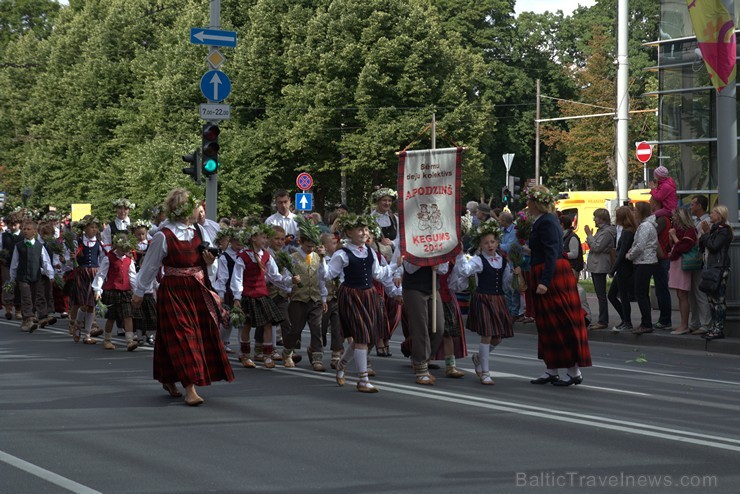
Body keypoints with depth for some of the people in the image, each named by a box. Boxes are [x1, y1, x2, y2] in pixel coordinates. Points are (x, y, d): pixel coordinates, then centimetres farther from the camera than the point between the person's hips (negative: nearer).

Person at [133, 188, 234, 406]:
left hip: (198, 292, 6)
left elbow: (211, 270, 13)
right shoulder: (163, 236, -10)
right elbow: (150, 266, 2)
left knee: (202, 335, 7)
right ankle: (189, 388, -9)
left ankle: (168, 380, 22)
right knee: (182, 336, -8)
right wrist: (139, 293, 11)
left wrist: (210, 262, -10)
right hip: (174, 292, -6)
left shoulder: (200, 231, 5)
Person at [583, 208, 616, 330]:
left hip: (600, 266, -11)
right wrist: (589, 240, 8)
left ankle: (603, 321, -6)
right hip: (596, 266, 11)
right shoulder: (601, 230, 18)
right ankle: (602, 320, 16)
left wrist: (589, 235, -13)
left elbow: (597, 247, -20)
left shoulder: (607, 232, -14)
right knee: (600, 294, 12)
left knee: (601, 295, -8)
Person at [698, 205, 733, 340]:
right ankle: (715, 327, 14)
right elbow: (702, 247, 17)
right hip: (710, 267, 10)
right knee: (711, 298, 10)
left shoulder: (724, 230, -9)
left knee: (718, 299, -9)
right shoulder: (714, 229, 19)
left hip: (719, 268, -10)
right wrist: (704, 234, 2)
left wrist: (706, 234, -8)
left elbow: (713, 246, -19)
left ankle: (719, 329, -8)